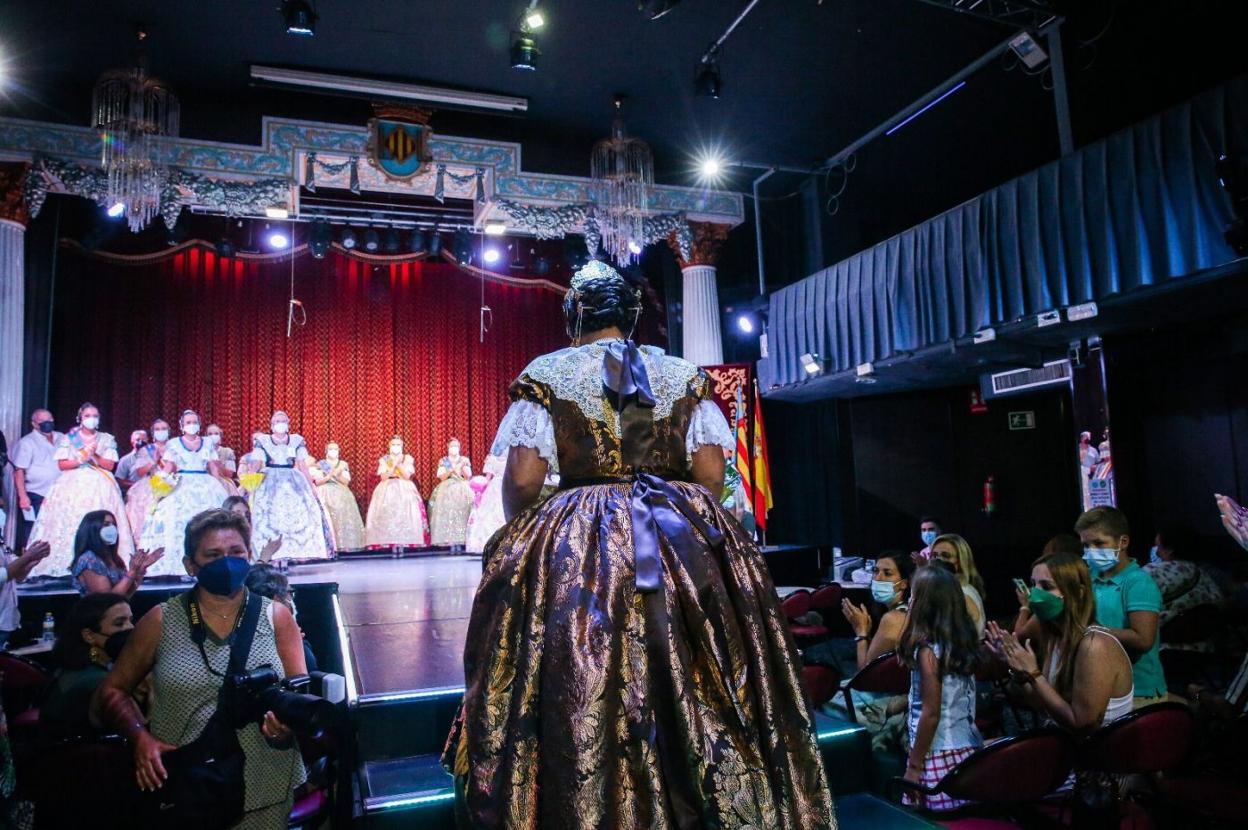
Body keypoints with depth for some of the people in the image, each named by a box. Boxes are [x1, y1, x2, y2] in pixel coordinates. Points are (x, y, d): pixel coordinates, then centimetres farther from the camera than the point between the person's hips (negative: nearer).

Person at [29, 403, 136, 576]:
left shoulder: (106, 439, 12)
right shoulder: (69, 438, 11)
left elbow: (110, 465, 4)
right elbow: (62, 464, 3)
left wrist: (94, 456, -10)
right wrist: (81, 459, -10)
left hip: (100, 488, 0)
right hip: (73, 486, 1)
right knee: (69, 522, -11)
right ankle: (68, 565, -11)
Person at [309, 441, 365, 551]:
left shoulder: (343, 465, 10)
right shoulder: (320, 464, 6)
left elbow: (346, 482, 3)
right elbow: (317, 482, -4)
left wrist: (337, 475, -13)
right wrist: (330, 475, -15)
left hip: (341, 496, 2)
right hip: (325, 495, -2)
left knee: (342, 517, -12)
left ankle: (339, 545, -12)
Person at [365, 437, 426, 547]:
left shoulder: (407, 458, 8)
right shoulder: (384, 459, 10)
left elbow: (407, 476, -4)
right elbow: (383, 477, -3)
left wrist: (399, 464, -12)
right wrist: (393, 465, -13)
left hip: (404, 490, -1)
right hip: (387, 491, 1)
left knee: (405, 513, -19)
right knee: (386, 513, -18)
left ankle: (406, 543, -21)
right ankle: (386, 544, -21)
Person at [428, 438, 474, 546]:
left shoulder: (464, 460, 10)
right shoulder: (443, 461, 9)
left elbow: (468, 476, 4)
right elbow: (442, 477, 0)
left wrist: (462, 467, -11)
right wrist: (451, 470, -13)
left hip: (462, 491, 0)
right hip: (446, 491, 0)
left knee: (462, 513, -15)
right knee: (446, 514, -14)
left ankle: (461, 540, -17)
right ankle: (447, 540, -16)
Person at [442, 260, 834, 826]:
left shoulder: (546, 374, 0)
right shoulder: (684, 375, 7)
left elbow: (523, 480, -8)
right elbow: (711, 475, 1)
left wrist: (519, 539, 10)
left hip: (575, 546, -2)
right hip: (686, 545, 3)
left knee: (579, 704, 7)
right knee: (699, 698, 14)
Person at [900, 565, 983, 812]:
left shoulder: (928, 650, -17)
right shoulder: (963, 641, 5)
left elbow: (931, 714, -17)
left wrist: (914, 765, -11)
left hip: (940, 755, -8)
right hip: (969, 749, 8)